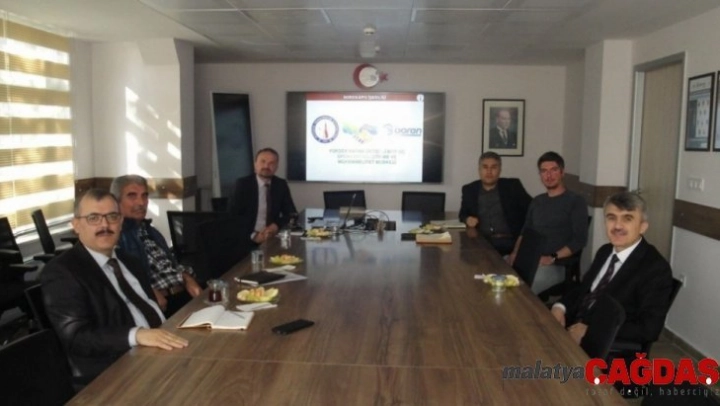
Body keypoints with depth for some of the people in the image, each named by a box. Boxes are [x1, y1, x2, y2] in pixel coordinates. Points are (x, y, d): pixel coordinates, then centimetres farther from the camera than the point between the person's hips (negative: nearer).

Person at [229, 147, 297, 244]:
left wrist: (276, 225, -10)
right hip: (247, 238, -3)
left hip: (272, 236, 3)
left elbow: (291, 213, 10)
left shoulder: (281, 184, 7)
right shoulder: (243, 184, -1)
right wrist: (253, 235, -21)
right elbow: (233, 215, -7)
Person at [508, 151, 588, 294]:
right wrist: (515, 252, 4)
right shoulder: (536, 201, 20)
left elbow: (579, 239, -7)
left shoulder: (576, 201, 1)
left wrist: (553, 258, -16)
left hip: (556, 265, -6)